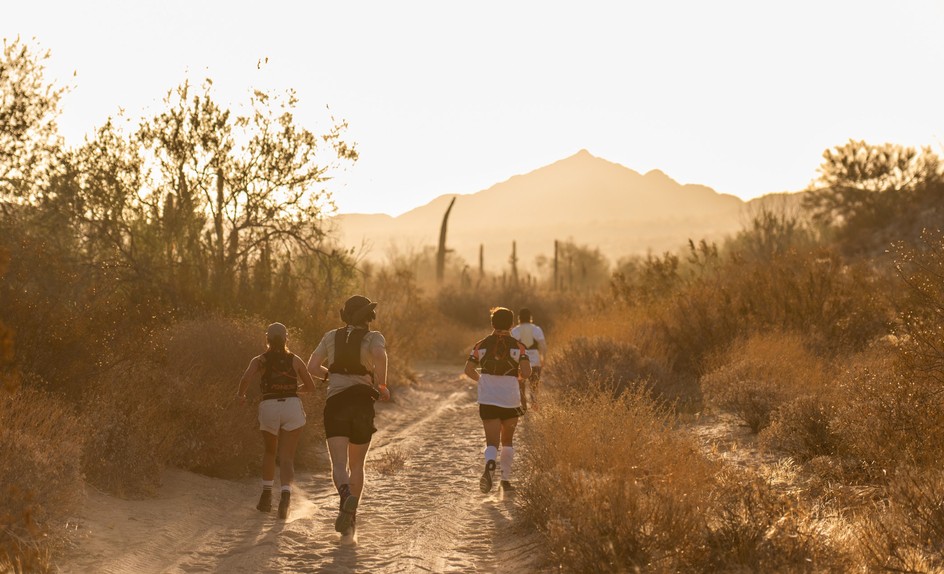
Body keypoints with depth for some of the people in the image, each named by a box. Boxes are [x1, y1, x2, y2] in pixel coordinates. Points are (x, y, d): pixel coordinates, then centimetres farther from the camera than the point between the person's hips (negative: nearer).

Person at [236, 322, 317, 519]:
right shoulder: (295, 360, 11)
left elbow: (246, 379, -11)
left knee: (270, 452, 24)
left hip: (269, 407, 0)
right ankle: (285, 494, -27)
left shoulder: (259, 360, 7)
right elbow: (310, 386, 15)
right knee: (287, 457, -3)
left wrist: (240, 394, 8)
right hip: (292, 406, 0)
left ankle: (267, 496, 21)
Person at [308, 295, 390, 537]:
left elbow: (312, 367, 7)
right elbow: (380, 355, -20)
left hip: (336, 401, 0)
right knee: (357, 465, 16)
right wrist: (382, 385, -7)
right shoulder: (373, 337, 3)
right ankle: (351, 517, 16)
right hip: (362, 401, 0)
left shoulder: (332, 336, 12)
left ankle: (346, 496, -43)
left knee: (339, 464, -11)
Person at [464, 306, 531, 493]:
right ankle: (506, 479, 19)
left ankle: (490, 465, -34)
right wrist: (518, 378, 8)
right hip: (511, 400, 0)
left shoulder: (482, 345, 1)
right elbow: (526, 372, -14)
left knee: (492, 442, -2)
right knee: (507, 441, 19)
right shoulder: (518, 346, -3)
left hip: (488, 400, 0)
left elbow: (468, 370, -4)